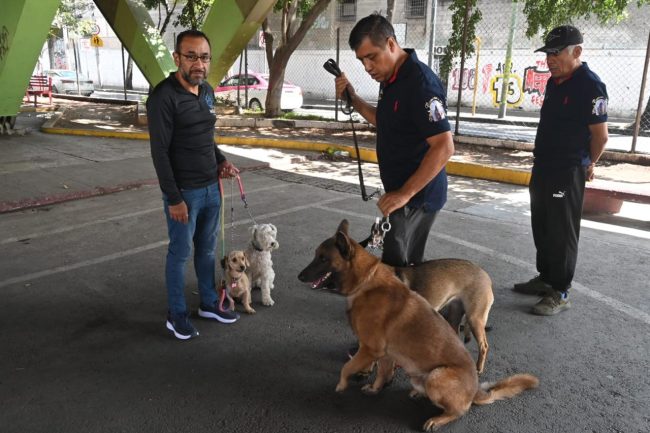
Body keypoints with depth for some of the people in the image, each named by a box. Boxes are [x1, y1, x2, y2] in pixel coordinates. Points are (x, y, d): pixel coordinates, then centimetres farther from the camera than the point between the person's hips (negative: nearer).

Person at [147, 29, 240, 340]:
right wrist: (173, 198, -18)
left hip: (211, 188, 7)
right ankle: (177, 315, 22)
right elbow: (160, 152, -17)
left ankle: (209, 304, 32)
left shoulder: (207, 91, 7)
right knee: (180, 253, 6)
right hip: (184, 192, -7)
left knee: (207, 248, 17)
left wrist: (221, 162, 3)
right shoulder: (163, 97, -16)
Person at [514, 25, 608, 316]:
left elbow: (600, 135, -13)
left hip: (568, 173, -9)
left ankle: (560, 293, 9)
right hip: (543, 168, 9)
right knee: (541, 228, 16)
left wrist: (586, 165, 2)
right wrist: (542, 160, 16)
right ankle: (545, 278, 31)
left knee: (562, 234, -1)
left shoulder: (590, 86, -16)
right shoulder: (555, 82, 11)